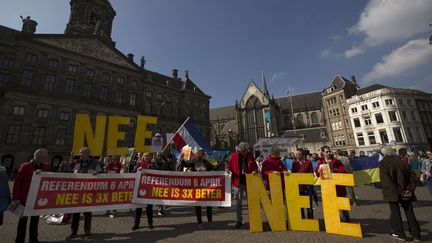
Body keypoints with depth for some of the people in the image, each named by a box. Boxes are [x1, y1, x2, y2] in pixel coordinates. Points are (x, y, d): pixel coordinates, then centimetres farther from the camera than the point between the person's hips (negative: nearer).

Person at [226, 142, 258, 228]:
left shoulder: (250, 155, 2)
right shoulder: (234, 156, -4)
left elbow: (255, 165, 10)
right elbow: (228, 165, 3)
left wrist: (255, 170, -10)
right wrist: (229, 170, -18)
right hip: (238, 182, -1)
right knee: (238, 201, 7)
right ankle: (239, 220, 22)